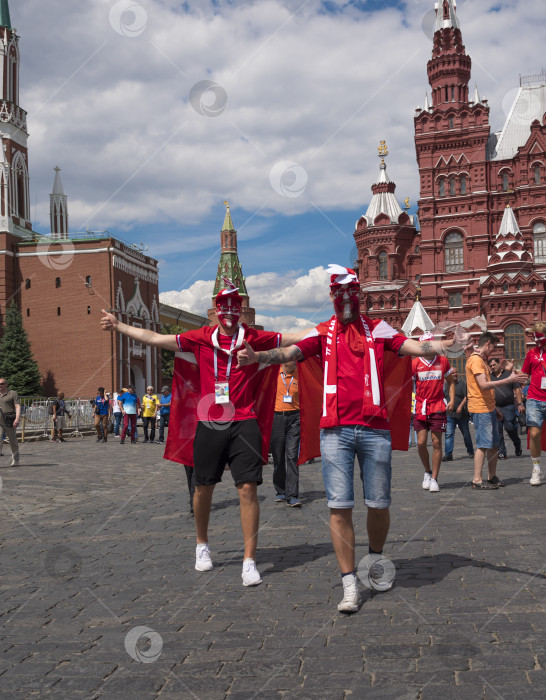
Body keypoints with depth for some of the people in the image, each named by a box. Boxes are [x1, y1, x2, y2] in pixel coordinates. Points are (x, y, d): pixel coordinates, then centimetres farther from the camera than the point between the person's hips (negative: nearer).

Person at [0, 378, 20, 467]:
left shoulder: (12, 394, -2)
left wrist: (17, 419, -23)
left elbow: (18, 407, -10)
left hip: (9, 421, -4)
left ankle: (15, 461, 16)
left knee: (13, 441, 5)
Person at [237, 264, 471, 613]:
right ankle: (350, 583, 6)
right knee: (340, 506, -3)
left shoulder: (378, 330, 10)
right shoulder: (322, 333, 10)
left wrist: (448, 345, -21)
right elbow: (291, 352, -4)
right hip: (336, 430, 0)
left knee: (379, 503, 8)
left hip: (375, 428, 0)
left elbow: (414, 346, -3)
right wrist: (257, 356, -23)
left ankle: (376, 560, 34)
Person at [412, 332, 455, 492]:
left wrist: (452, 400, 5)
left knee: (436, 443, 0)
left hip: (438, 407, 1)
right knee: (421, 443, -4)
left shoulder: (443, 361, 5)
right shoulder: (415, 363, 0)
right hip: (420, 407, 0)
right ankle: (427, 472, 21)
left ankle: (434, 479, 7)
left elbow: (450, 381, 16)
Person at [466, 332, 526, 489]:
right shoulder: (475, 360, -14)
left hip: (489, 408, 10)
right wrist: (509, 379, -22)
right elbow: (484, 385, -23)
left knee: (494, 444, 12)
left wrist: (509, 371, 16)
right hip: (480, 409, -10)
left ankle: (492, 477, 20)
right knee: (483, 444, -9)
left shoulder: (482, 360, 20)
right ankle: (477, 480, -6)